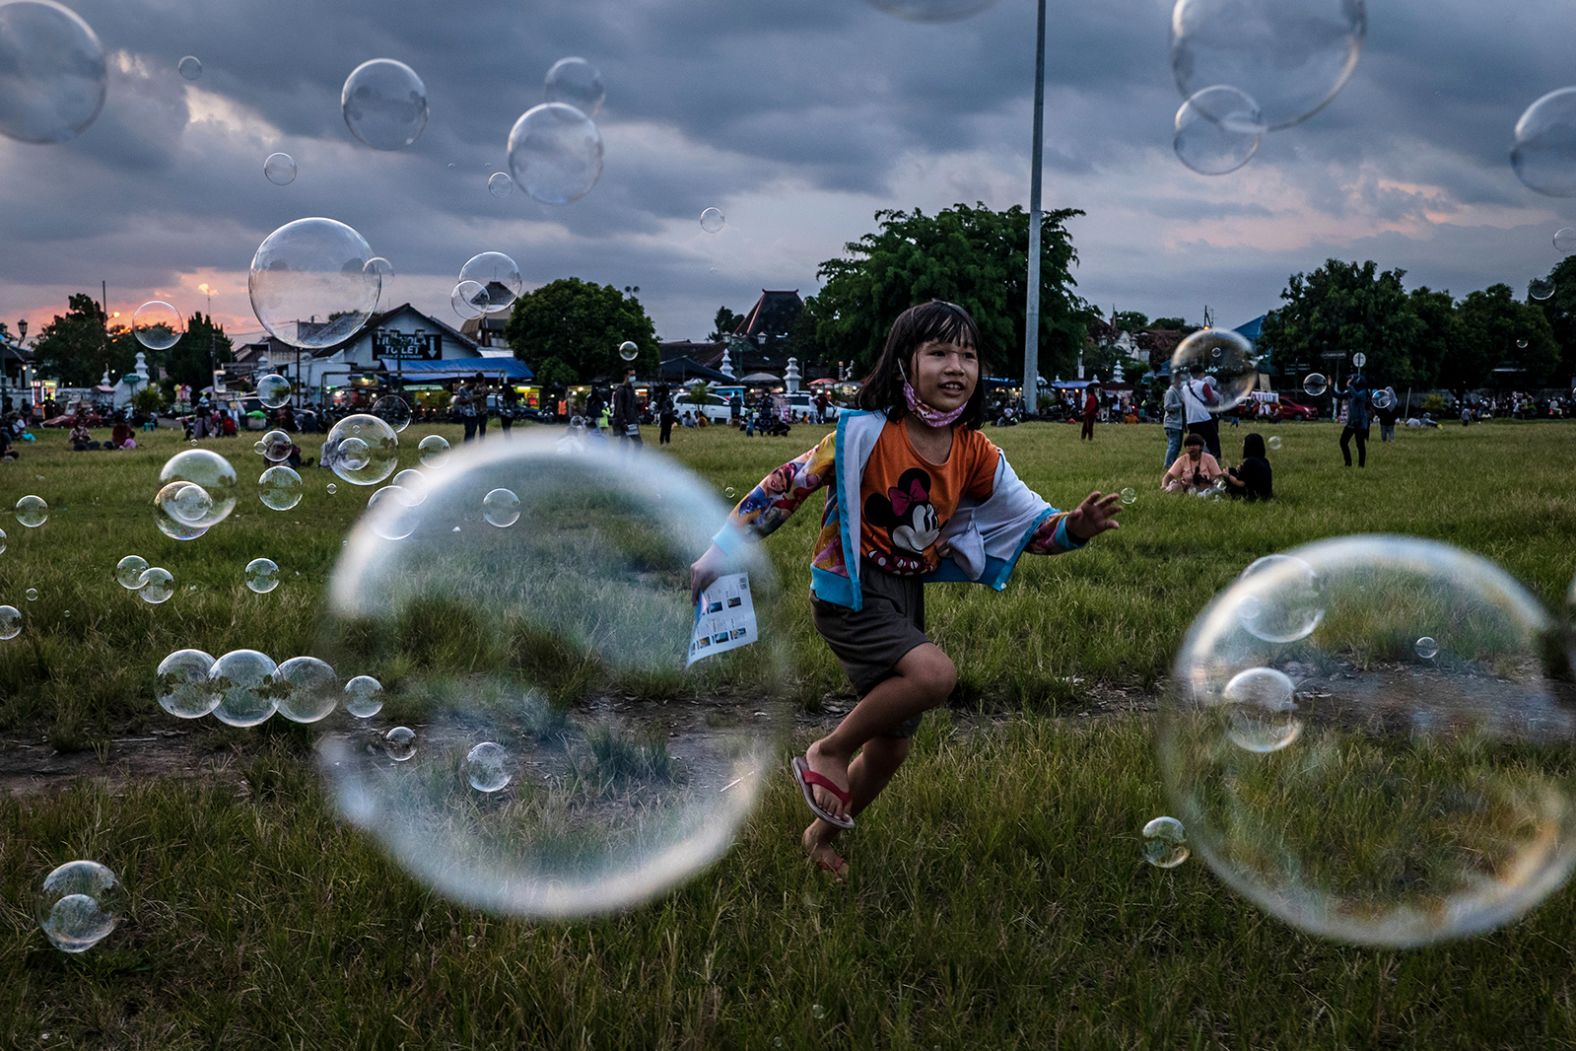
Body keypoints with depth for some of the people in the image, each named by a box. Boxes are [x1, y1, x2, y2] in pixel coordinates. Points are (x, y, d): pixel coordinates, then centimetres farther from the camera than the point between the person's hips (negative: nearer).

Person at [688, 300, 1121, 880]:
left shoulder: (975, 452, -3)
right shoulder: (864, 434, -19)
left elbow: (1028, 518, 3)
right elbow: (786, 486, -13)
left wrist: (1076, 527, -19)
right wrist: (721, 551, -12)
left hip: (907, 593, 7)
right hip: (849, 589, -6)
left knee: (893, 743, 12)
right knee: (935, 674, -30)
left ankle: (821, 837, 37)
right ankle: (828, 753, -8)